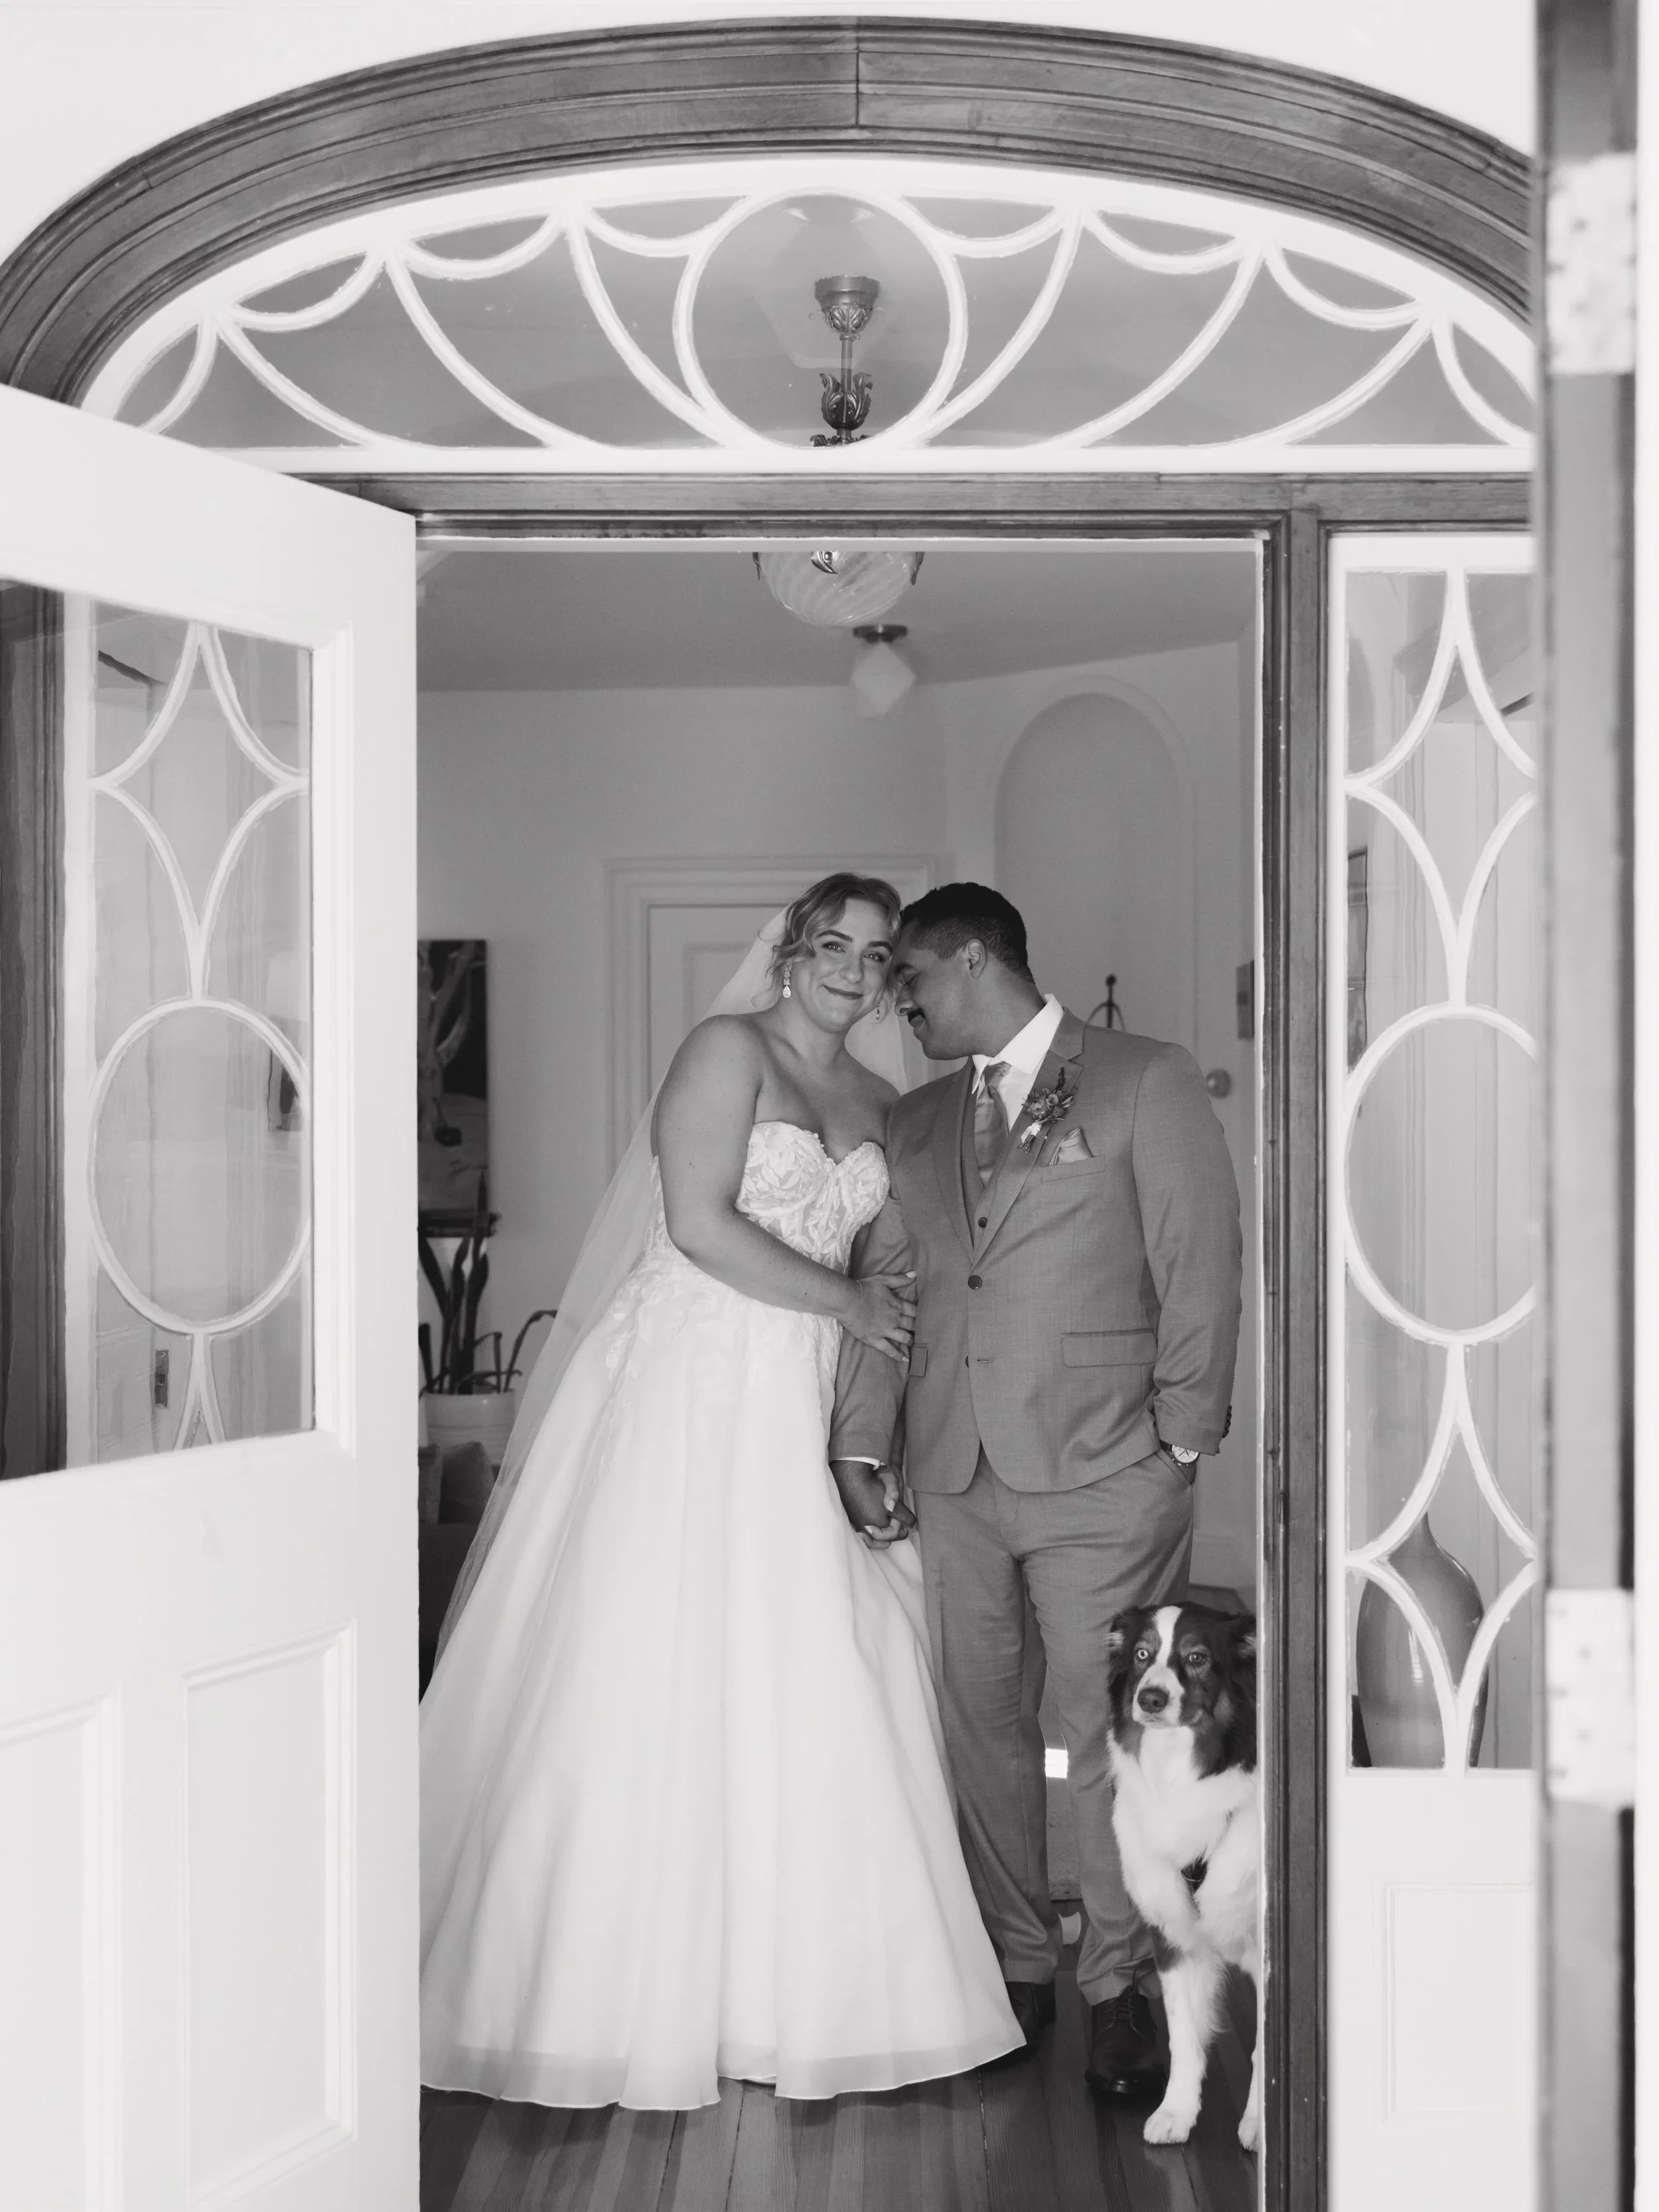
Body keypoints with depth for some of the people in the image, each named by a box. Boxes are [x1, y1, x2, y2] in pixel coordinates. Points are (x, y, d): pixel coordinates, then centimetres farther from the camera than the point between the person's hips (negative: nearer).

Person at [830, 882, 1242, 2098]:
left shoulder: (1148, 1082, 1)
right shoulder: (916, 1121, 16)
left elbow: (1200, 1268, -2)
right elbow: (881, 1286, 14)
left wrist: (1180, 1442, -6)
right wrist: (861, 1448, 6)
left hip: (1104, 1474, -5)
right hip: (953, 1478, 5)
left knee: (1110, 1737, -2)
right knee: (982, 1729, 9)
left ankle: (1121, 1988, 12)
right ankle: (1018, 1966, 22)